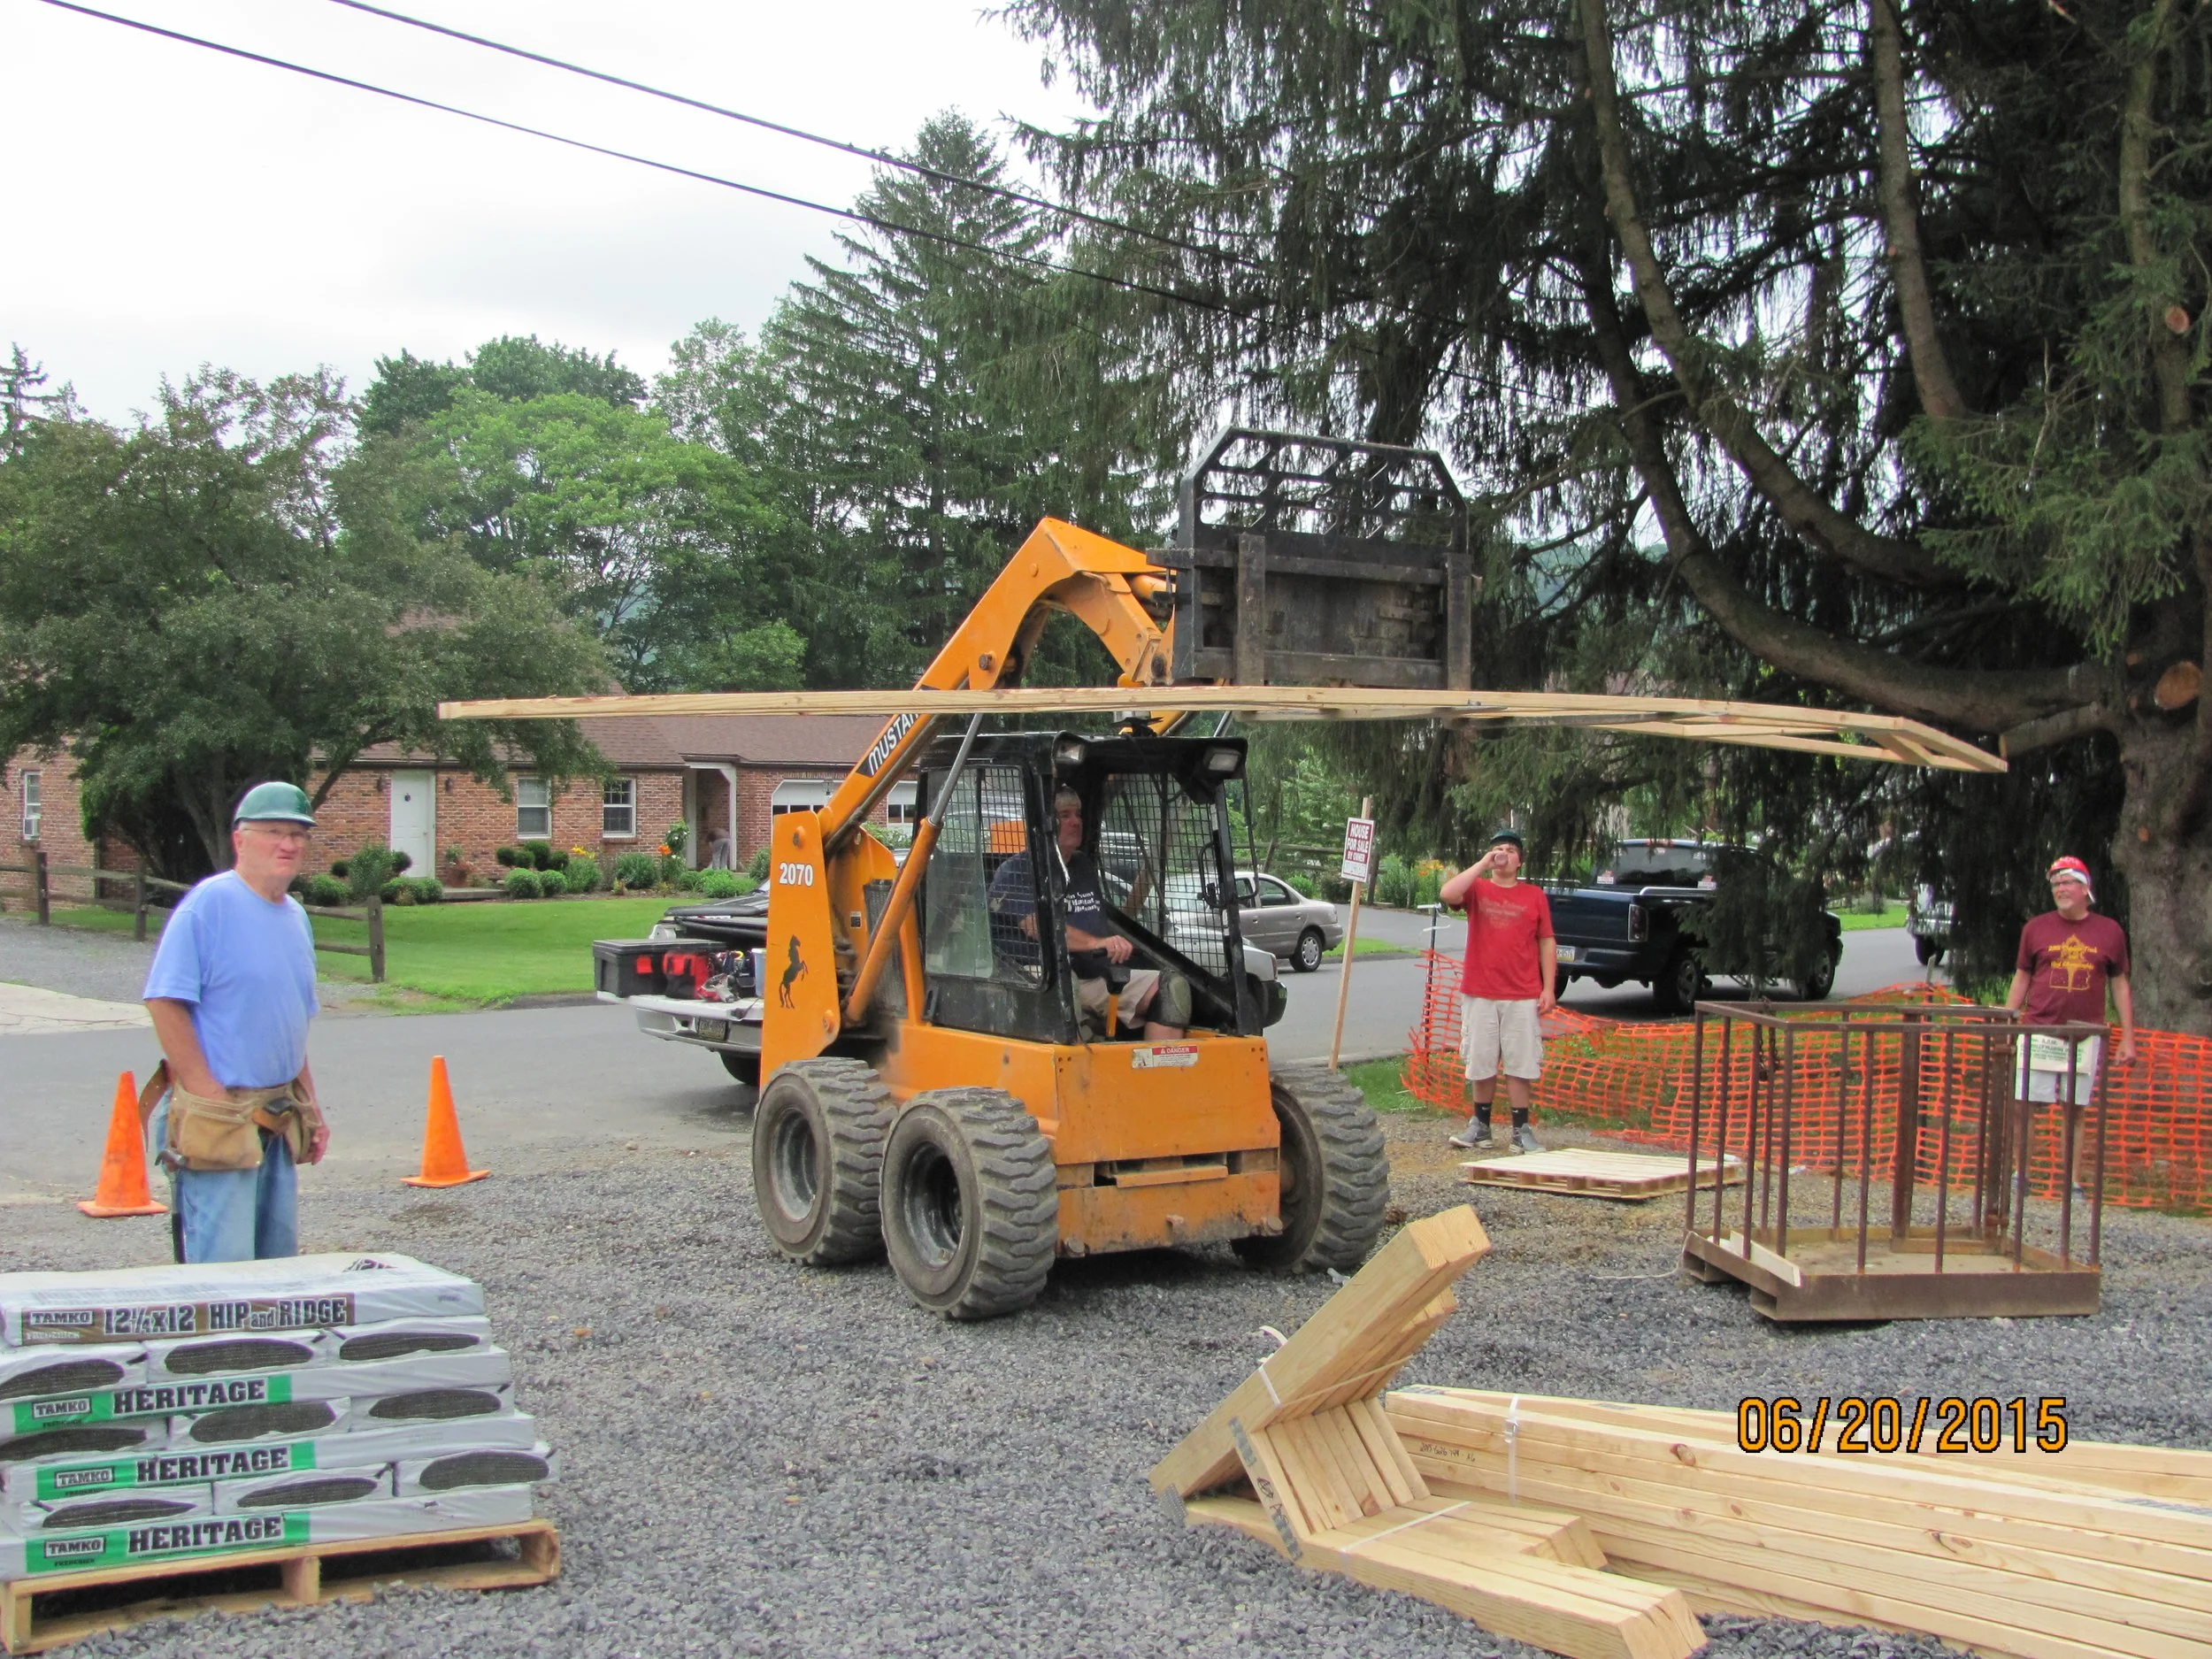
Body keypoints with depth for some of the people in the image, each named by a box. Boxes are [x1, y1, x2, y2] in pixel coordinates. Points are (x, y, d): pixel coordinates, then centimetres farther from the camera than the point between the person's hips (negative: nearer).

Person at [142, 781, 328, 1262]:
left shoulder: (295, 916, 12)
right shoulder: (209, 903, -12)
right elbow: (165, 1003, -17)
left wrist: (310, 1107, 19)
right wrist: (208, 1095, -18)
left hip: (278, 1119, 8)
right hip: (218, 1118, -8)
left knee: (279, 1256, 13)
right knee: (224, 1266, -8)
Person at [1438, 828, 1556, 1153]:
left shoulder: (1535, 895, 6)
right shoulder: (1477, 889, 5)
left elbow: (1547, 943, 7)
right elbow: (1447, 894, -16)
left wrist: (1548, 989, 0)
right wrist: (1483, 864, -13)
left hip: (1523, 997, 0)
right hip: (1479, 994, 1)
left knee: (1520, 1065, 1)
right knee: (1482, 1064, 8)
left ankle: (1522, 1131, 6)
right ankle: (1480, 1126, 18)